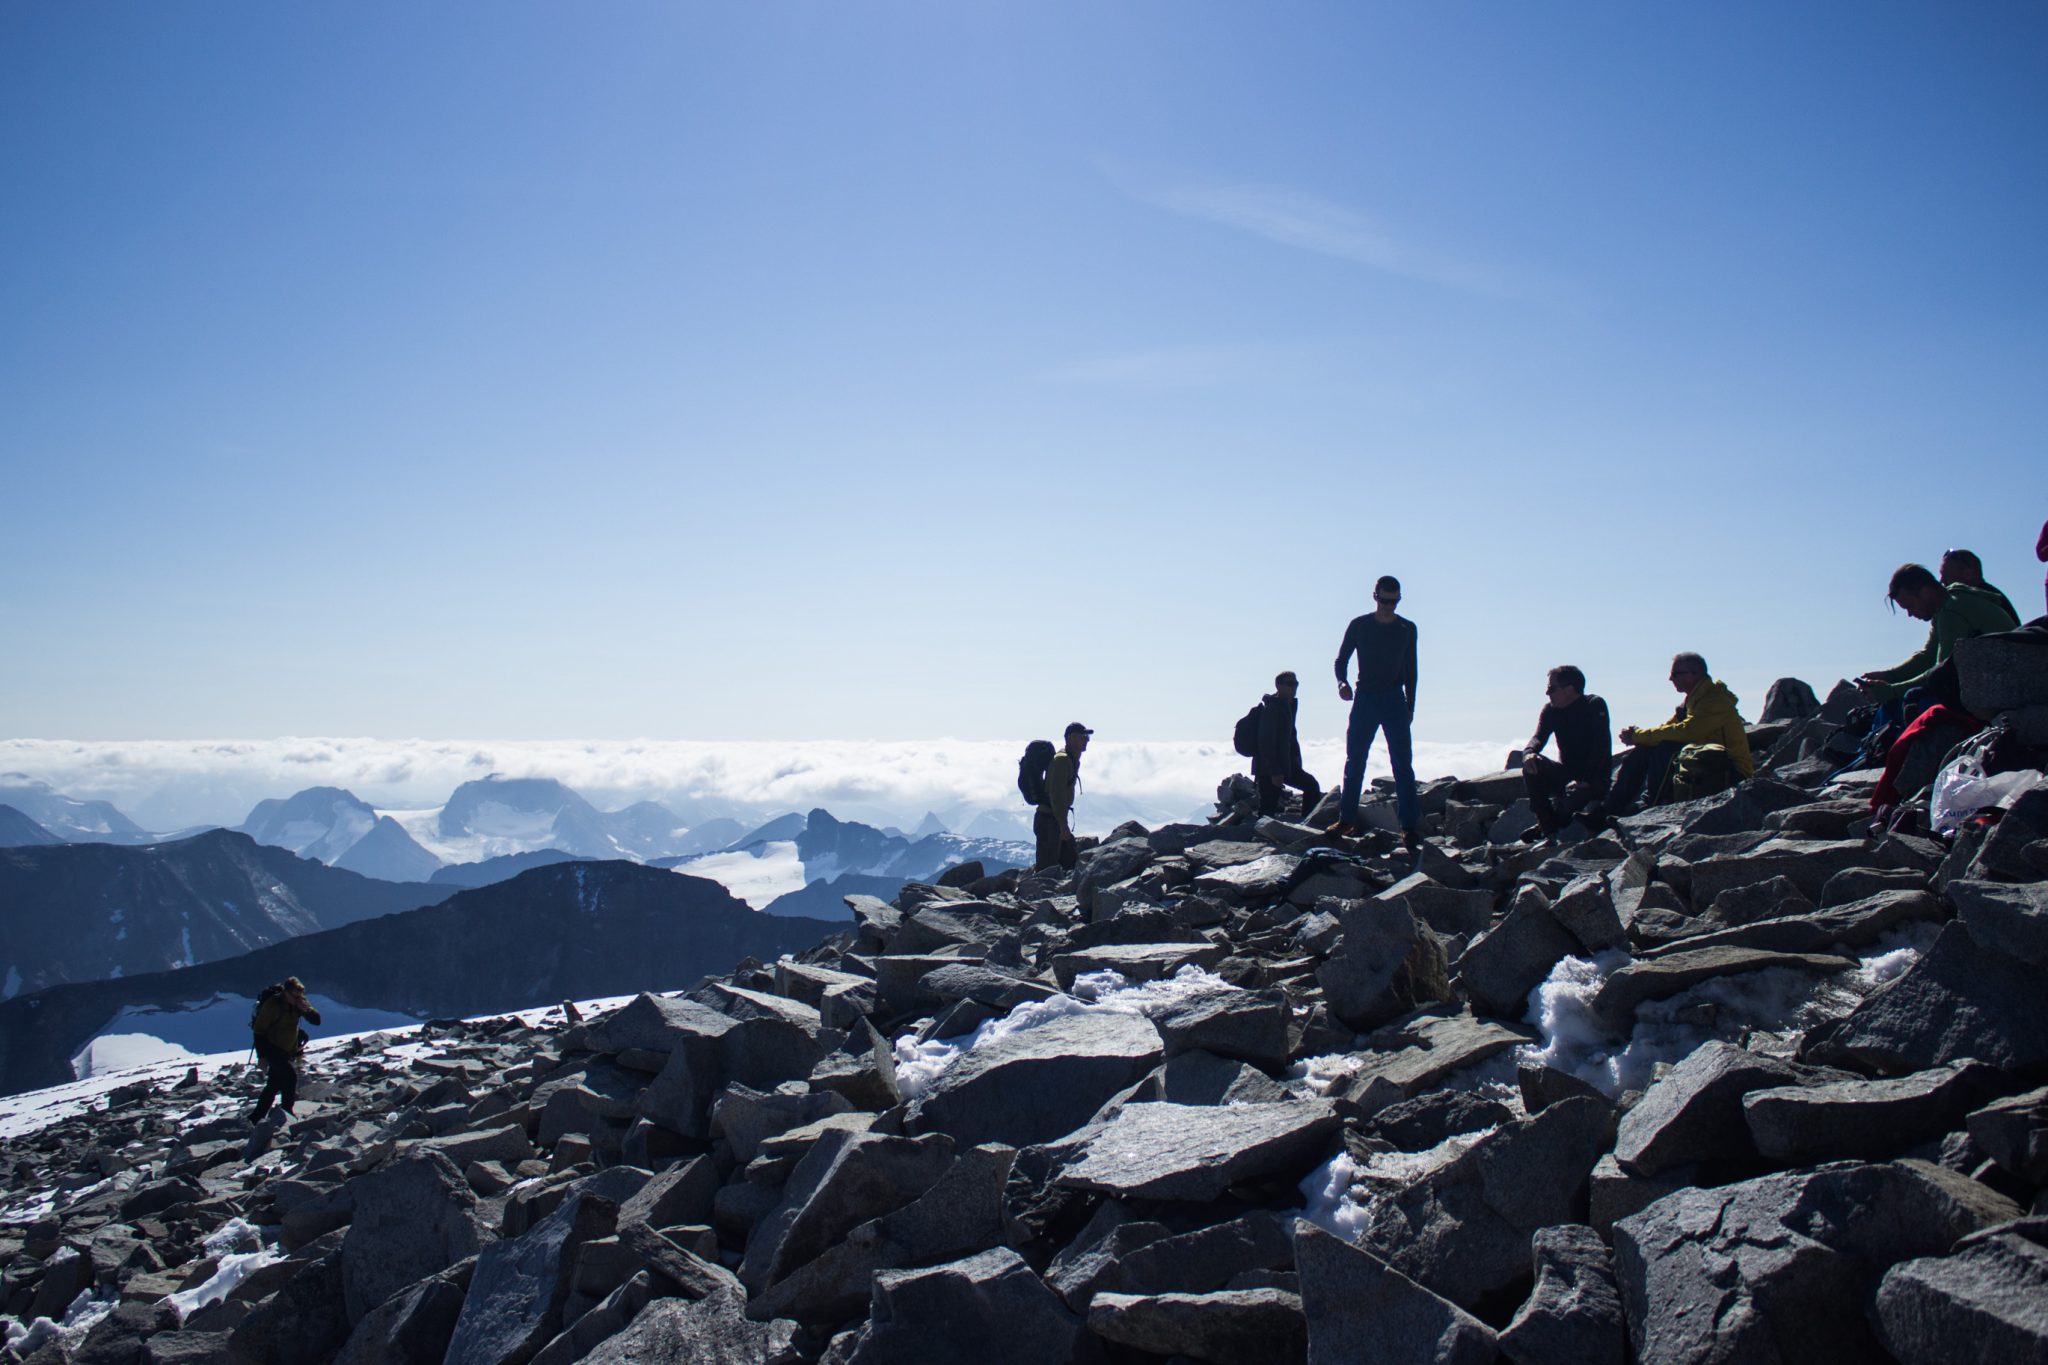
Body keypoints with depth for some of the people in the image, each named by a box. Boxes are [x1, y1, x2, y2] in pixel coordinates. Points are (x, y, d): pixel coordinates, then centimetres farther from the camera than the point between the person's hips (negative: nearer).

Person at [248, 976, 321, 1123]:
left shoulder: (298, 1003, -2)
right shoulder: (272, 1004, -20)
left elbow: (316, 1020, -2)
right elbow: (259, 1030, -16)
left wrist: (307, 1010, -23)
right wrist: (262, 1055, -18)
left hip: (288, 1052, 7)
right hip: (273, 1049, -7)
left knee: (274, 1085, 11)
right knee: (290, 1075, -24)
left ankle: (255, 1118, 22)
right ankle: (286, 1110, -17)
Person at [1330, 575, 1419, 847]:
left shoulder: (1407, 629, 5)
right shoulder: (1359, 626, 1)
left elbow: (1410, 670, 11)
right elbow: (1341, 659, 6)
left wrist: (1410, 706, 7)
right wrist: (1342, 682, -15)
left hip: (1395, 701, 0)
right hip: (1365, 699, 0)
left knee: (1403, 764, -7)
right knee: (1354, 761, 1)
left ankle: (1409, 826, -7)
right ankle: (1347, 819, 9)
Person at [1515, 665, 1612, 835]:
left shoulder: (1595, 706, -12)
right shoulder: (1550, 710, 3)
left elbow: (1602, 745, -21)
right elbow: (1538, 737, -11)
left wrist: (1585, 780, -30)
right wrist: (1528, 753, -37)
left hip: (1594, 778, -5)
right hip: (1568, 773, 5)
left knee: (1573, 794, -36)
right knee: (1532, 765, -21)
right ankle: (1547, 826, -18)